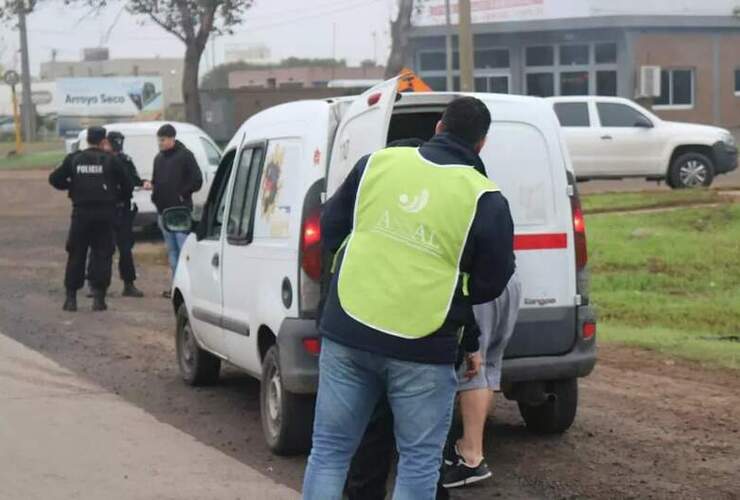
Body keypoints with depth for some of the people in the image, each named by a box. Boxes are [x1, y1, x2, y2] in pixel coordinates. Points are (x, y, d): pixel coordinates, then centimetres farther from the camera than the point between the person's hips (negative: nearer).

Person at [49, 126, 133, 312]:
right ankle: (99, 297, -2)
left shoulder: (74, 159, 3)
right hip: (104, 214, -2)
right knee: (102, 255, 4)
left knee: (76, 255, 9)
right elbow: (127, 184, 0)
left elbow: (55, 179, 2)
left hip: (81, 213, 2)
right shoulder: (110, 160, -3)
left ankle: (71, 297, 8)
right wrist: (115, 190, 21)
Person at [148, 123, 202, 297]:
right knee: (171, 250, 9)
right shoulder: (159, 158, 16)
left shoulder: (185, 156, -4)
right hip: (163, 210, 7)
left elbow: (197, 181, -6)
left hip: (180, 209, -7)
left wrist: (182, 194, -10)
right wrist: (151, 185, 1)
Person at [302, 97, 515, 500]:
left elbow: (329, 229, 13)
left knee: (330, 448, 13)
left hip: (347, 332, 3)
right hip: (423, 348, -3)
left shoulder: (377, 162, 3)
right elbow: (491, 283, 0)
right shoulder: (484, 200, -6)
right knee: (419, 460, 10)